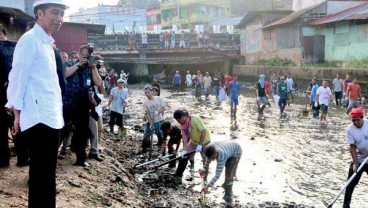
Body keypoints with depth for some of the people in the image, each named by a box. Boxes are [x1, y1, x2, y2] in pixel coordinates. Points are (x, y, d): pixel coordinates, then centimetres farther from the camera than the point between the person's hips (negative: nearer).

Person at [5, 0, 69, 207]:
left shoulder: (47, 43, 18)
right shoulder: (30, 40, -8)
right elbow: (18, 77, -10)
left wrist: (58, 112, 16)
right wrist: (18, 114, -9)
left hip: (52, 116, 9)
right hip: (39, 117, -9)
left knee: (47, 173, 15)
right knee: (41, 174, -4)